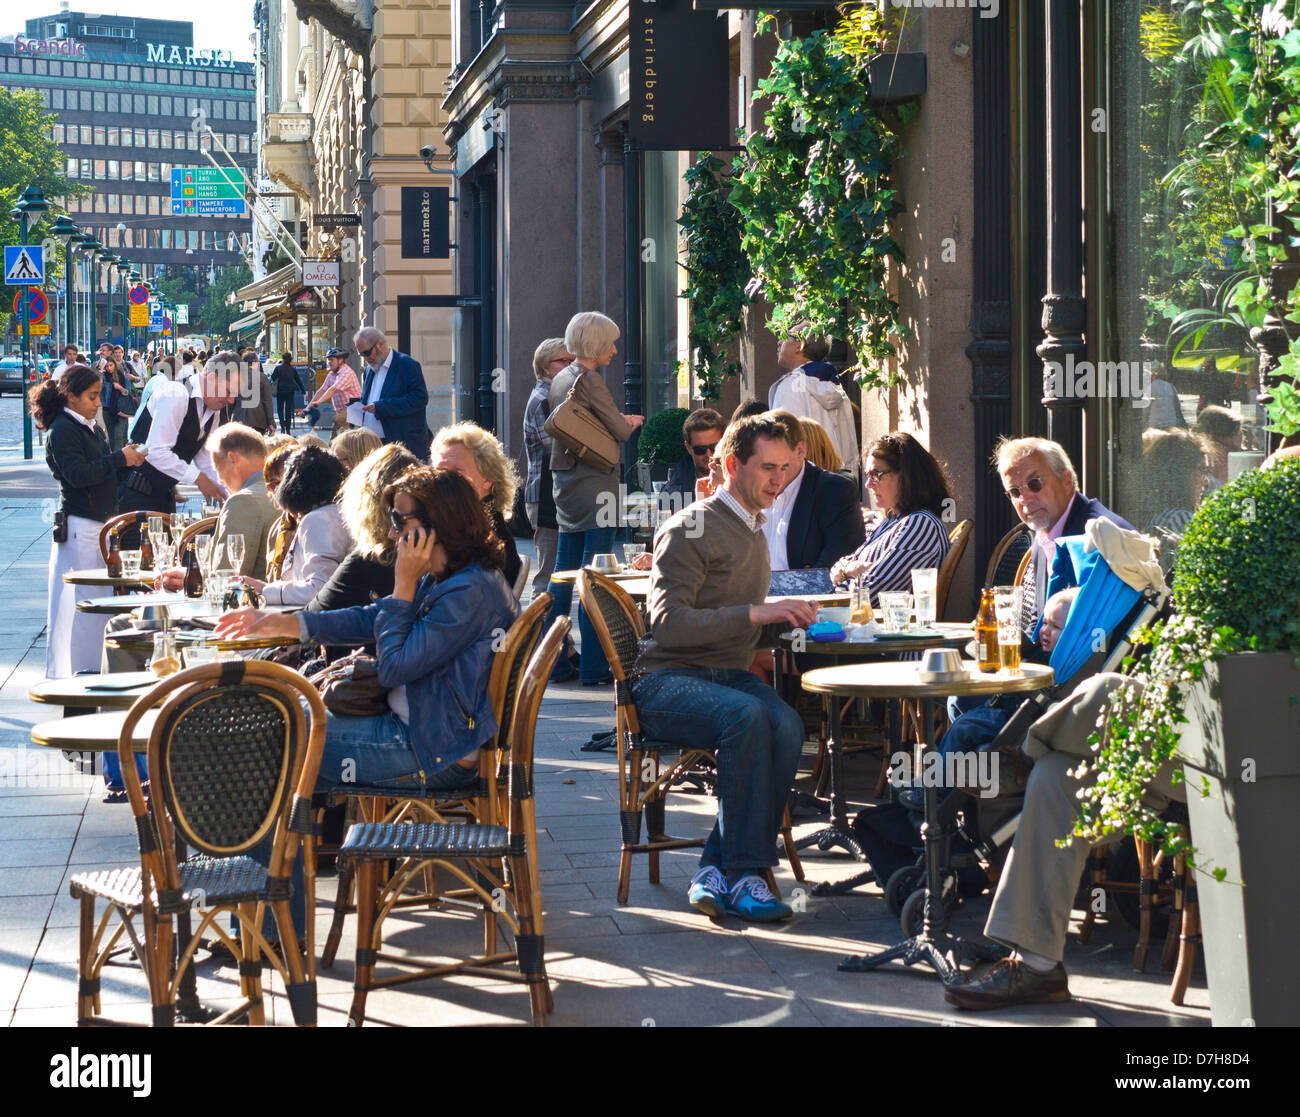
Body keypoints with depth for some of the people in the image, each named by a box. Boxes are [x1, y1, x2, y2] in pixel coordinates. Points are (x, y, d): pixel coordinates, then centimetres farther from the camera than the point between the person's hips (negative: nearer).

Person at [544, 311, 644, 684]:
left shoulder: (560, 379, 12)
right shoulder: (589, 380, -15)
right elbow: (622, 432, -12)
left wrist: (621, 420, 13)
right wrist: (629, 423, 10)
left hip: (565, 484, 9)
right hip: (593, 484, -9)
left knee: (563, 574, 11)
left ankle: (553, 662, 14)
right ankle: (593, 667, -4)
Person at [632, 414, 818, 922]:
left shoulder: (754, 533, 23)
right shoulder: (690, 529, -5)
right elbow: (668, 624, -17)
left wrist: (783, 620, 9)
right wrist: (756, 613, -21)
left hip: (731, 675, 7)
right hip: (666, 682, -7)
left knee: (786, 724, -27)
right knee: (749, 715, -36)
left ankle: (715, 871, -25)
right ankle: (742, 873, -29)